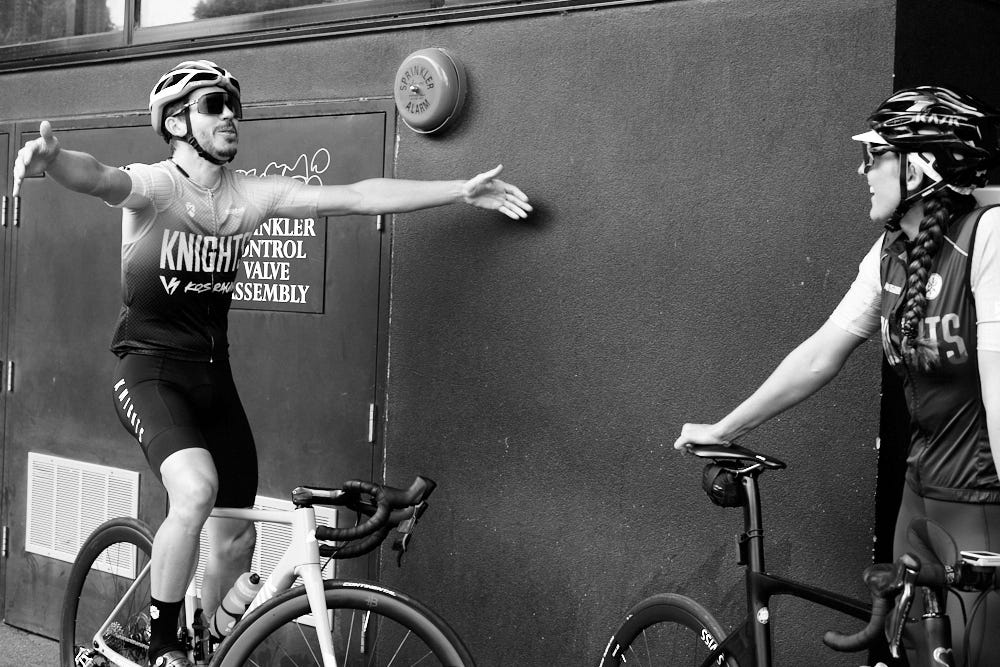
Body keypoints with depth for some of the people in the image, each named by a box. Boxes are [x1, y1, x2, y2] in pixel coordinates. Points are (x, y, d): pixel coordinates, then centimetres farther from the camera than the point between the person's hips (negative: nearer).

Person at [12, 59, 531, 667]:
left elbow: (359, 197, -2)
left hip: (214, 376, 5)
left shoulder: (252, 195, 0)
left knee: (237, 541, 8)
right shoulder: (153, 186, -13)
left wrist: (463, 190, -4)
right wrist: (53, 159, -60)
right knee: (196, 490, -31)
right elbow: (98, 177, -36)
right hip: (151, 370, -5)